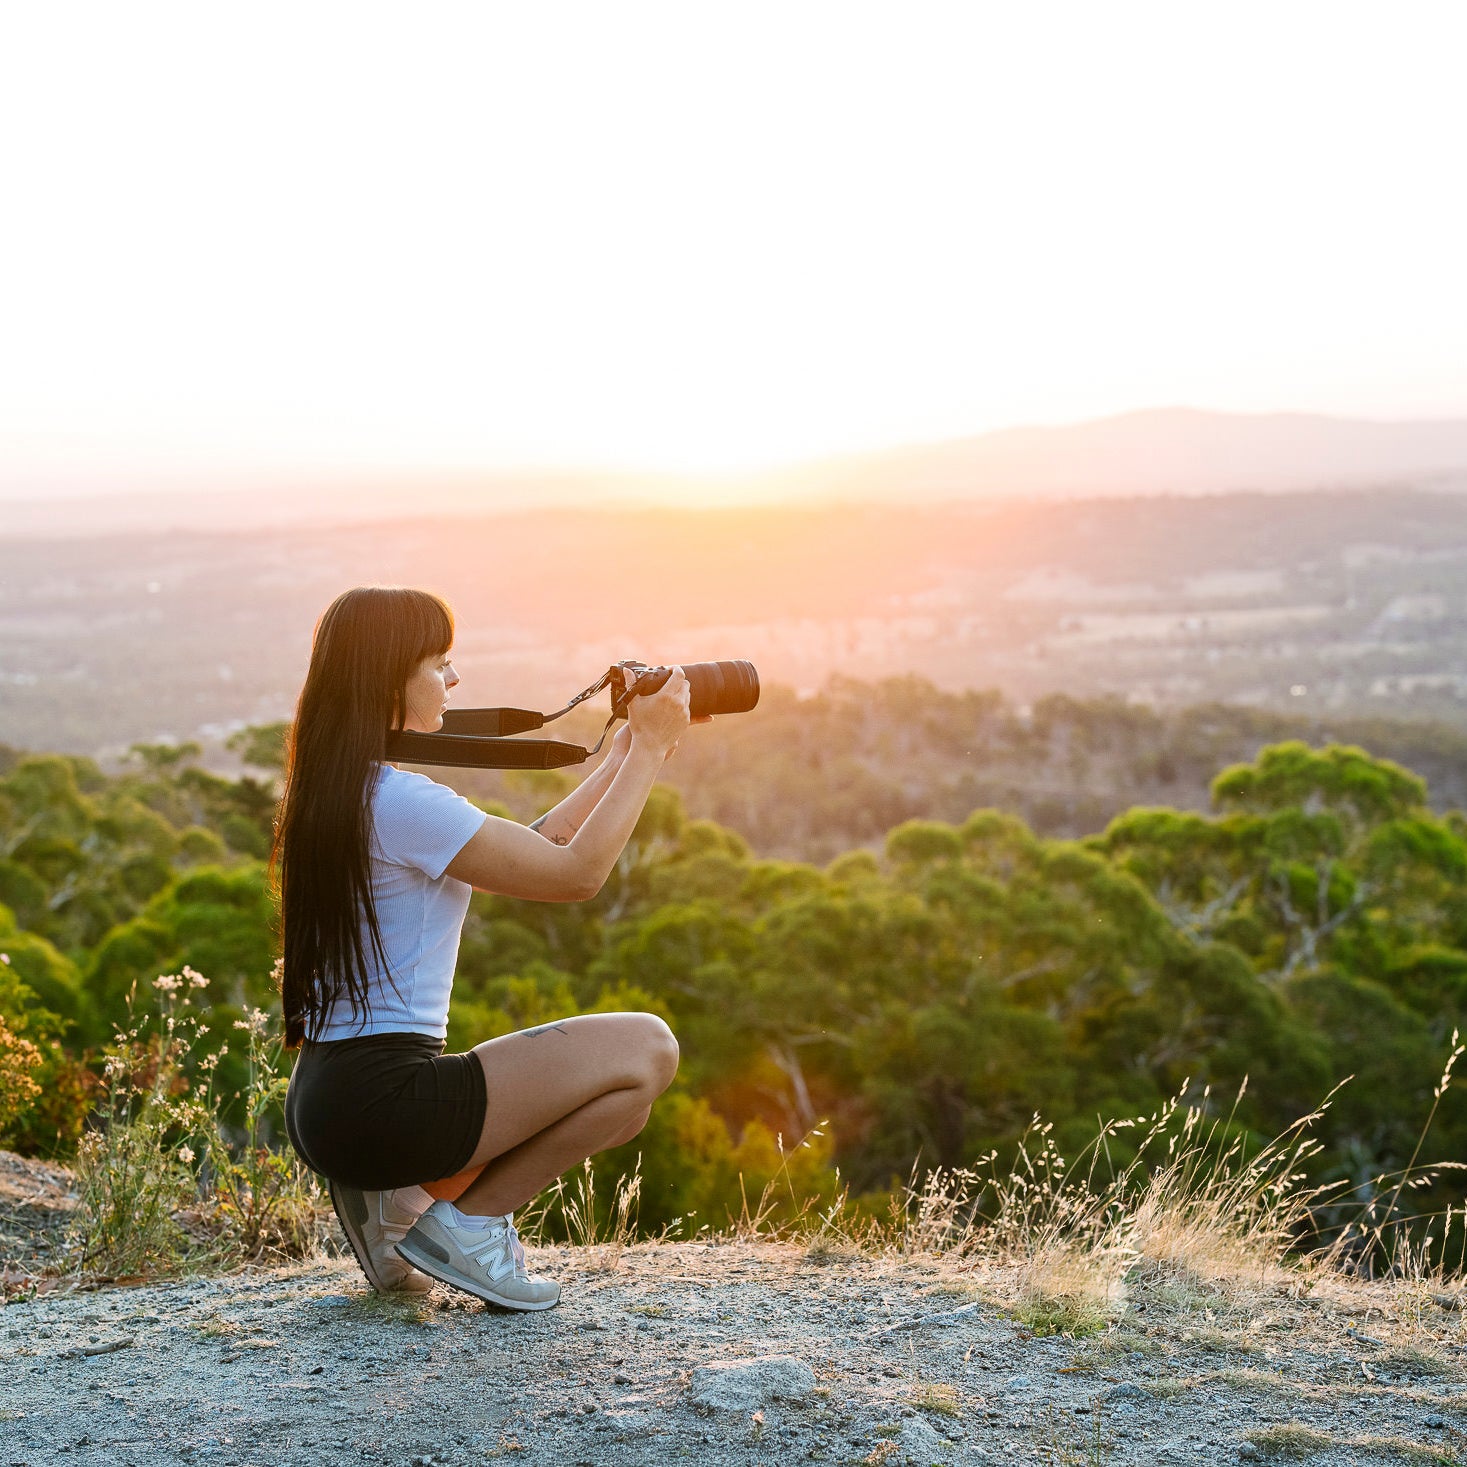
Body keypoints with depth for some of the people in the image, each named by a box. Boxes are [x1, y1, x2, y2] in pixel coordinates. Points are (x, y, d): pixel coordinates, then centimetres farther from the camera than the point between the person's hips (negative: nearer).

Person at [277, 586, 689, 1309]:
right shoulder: (400, 801, -18)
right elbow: (575, 873, -14)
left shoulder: (336, 792, 13)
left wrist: (625, 754, 17)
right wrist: (649, 749, -5)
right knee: (646, 1049, -9)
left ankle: (401, 1199, 12)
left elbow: (531, 848, 17)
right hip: (379, 1104, -10)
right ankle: (462, 1219, -2)